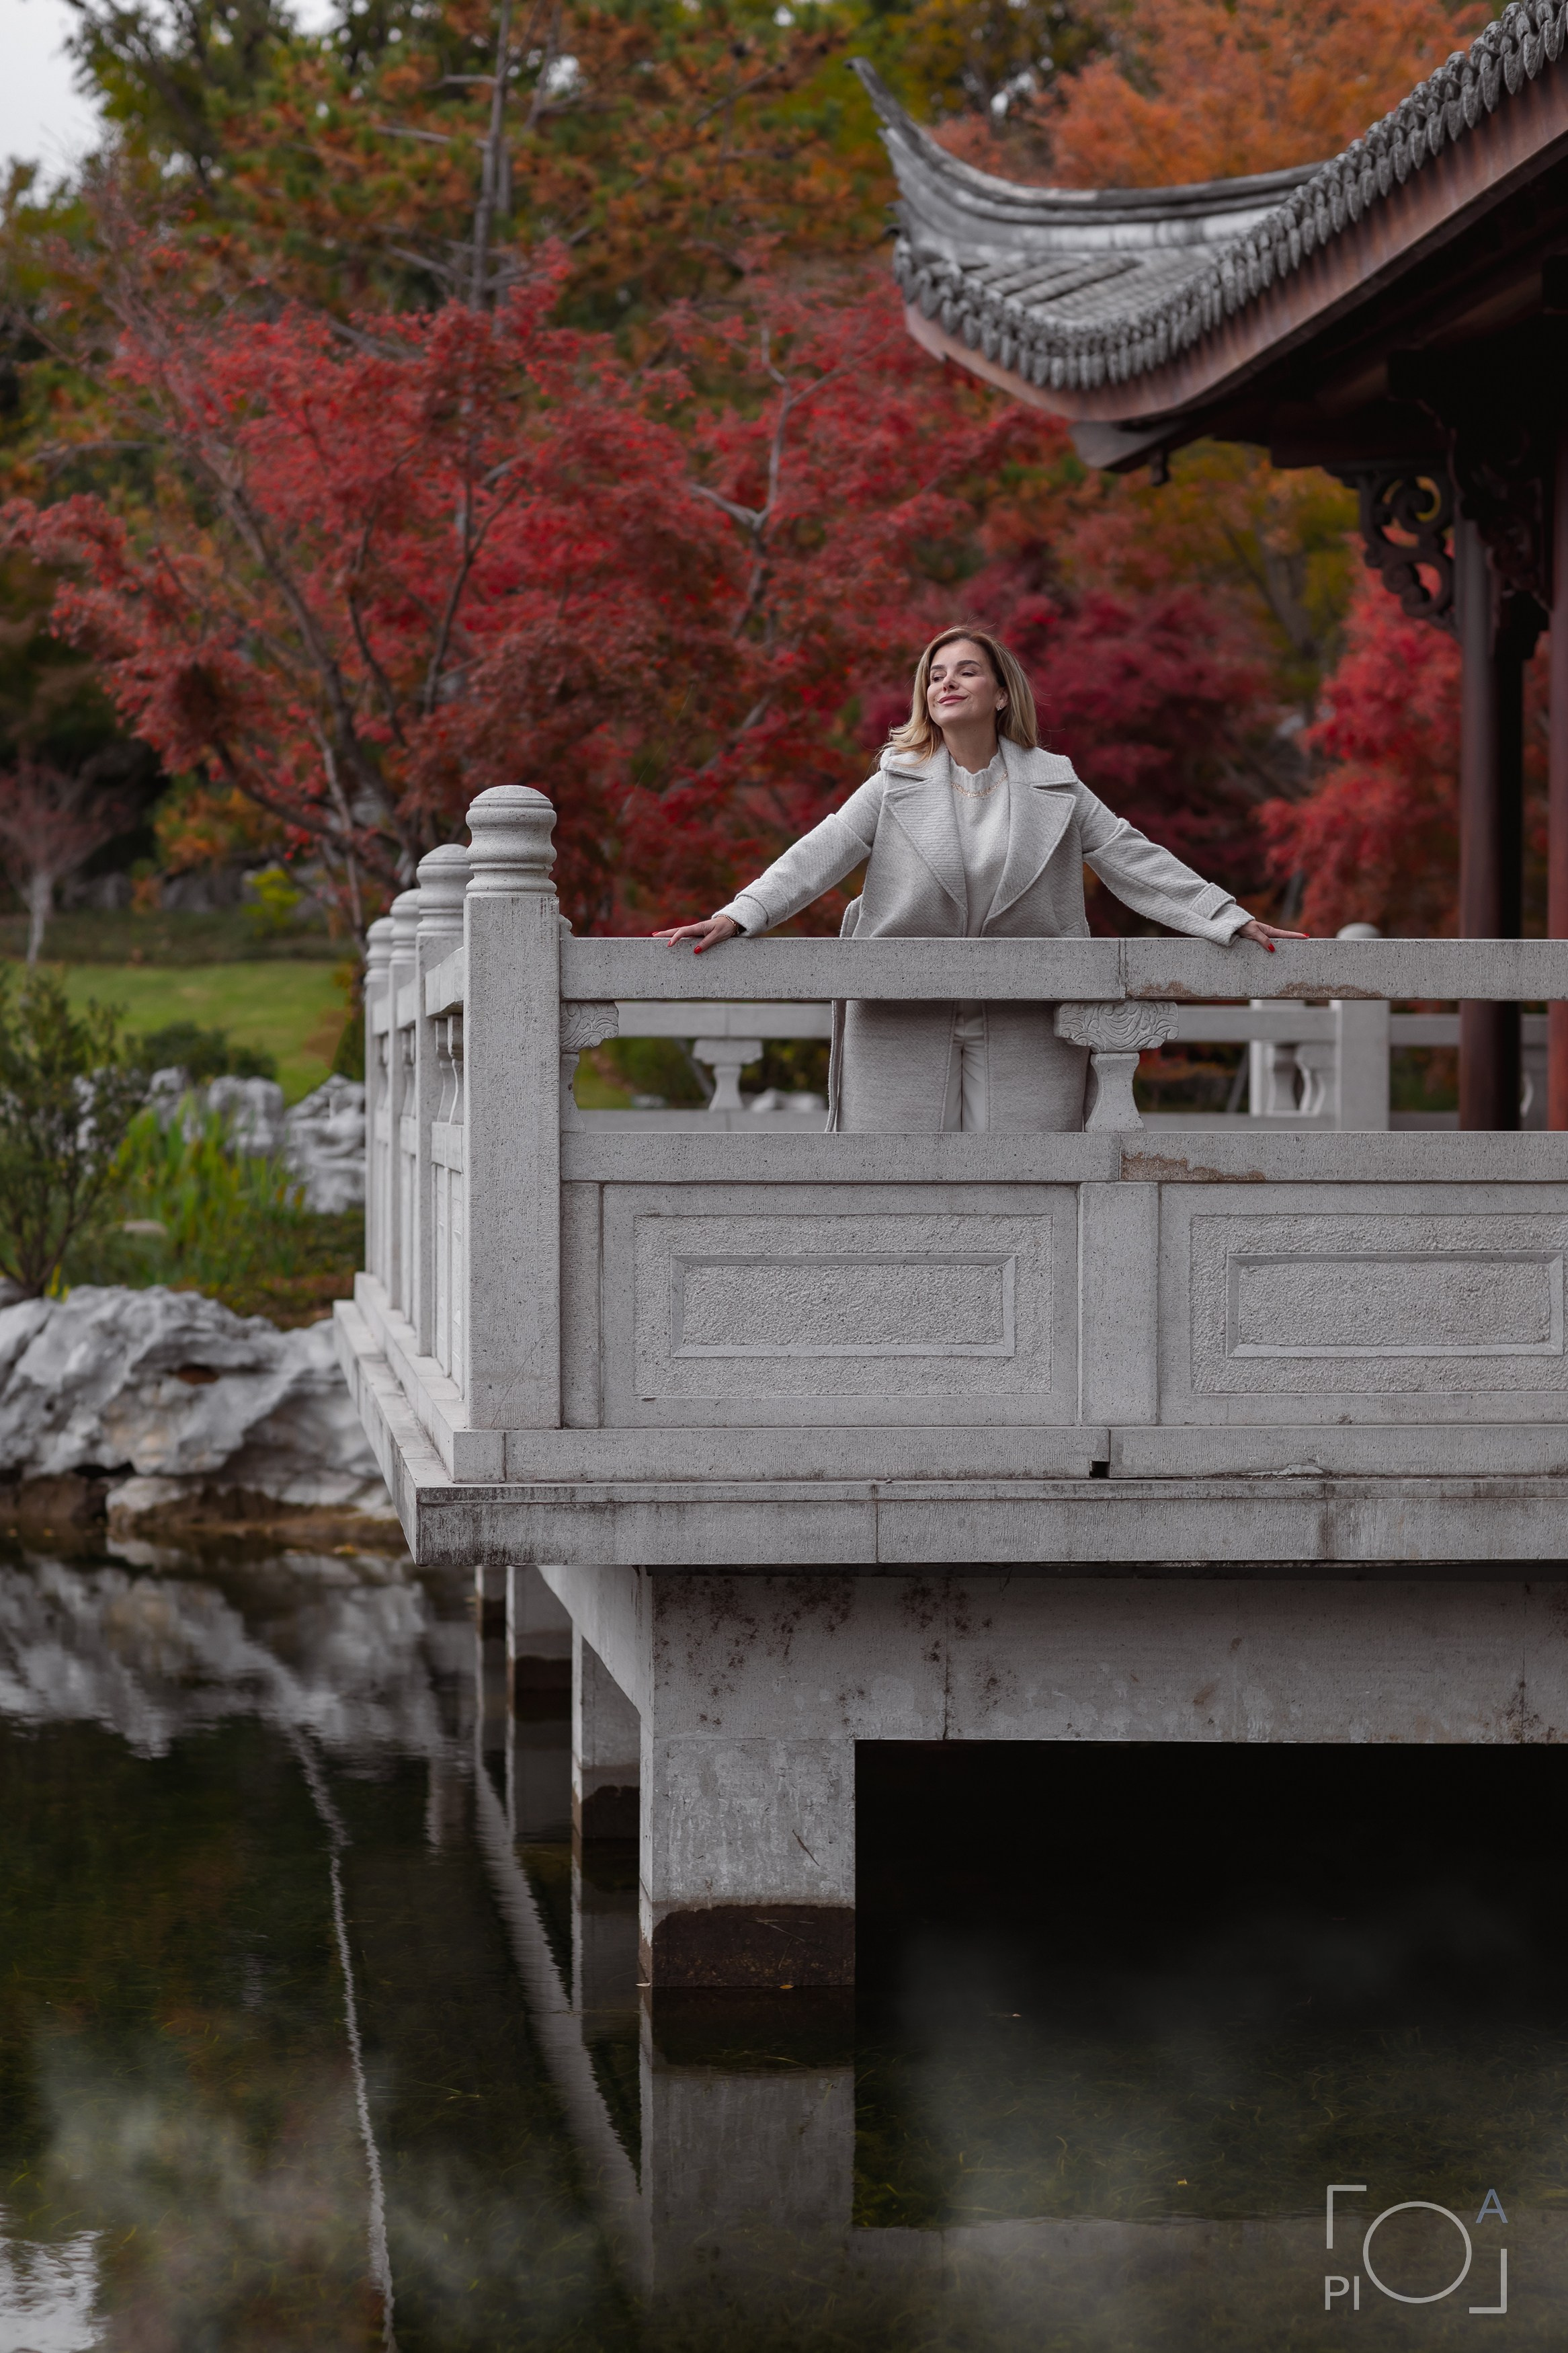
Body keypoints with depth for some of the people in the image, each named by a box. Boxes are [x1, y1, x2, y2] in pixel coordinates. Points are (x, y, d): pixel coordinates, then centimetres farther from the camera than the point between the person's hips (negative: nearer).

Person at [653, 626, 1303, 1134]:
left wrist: (1231, 921, 0)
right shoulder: (896, 787, 7)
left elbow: (1136, 864, 7)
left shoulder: (1054, 790, 8)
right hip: (905, 1026, 0)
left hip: (1023, 1036, 0)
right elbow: (816, 858, -3)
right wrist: (737, 917, -17)